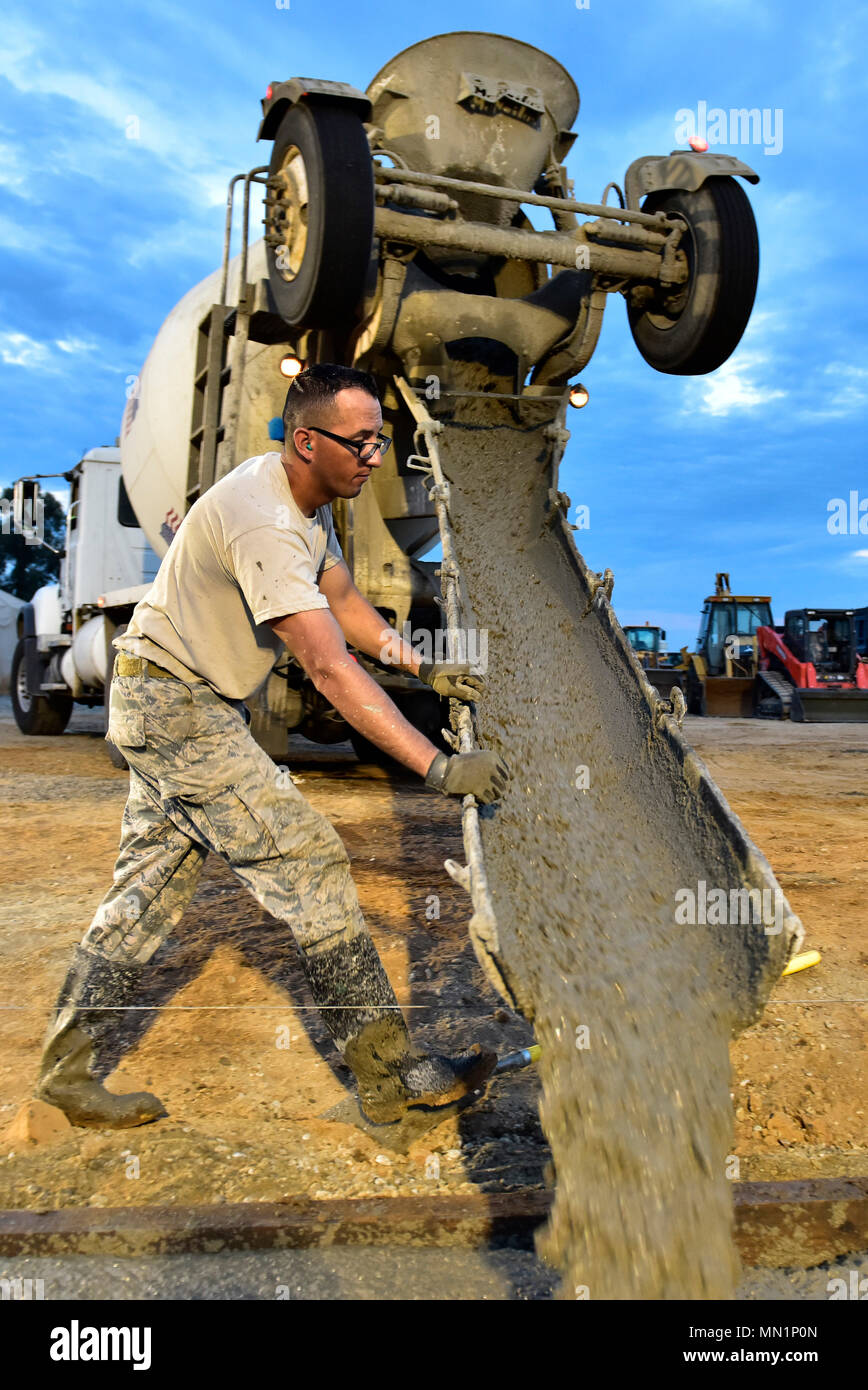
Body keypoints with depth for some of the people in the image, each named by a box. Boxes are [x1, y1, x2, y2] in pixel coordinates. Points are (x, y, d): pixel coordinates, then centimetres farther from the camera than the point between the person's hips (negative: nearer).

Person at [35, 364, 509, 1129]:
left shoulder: (309, 499, 6)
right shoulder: (262, 520, -27)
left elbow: (343, 599, 15)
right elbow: (329, 666, -35)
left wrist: (424, 668, 5)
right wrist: (438, 766, -38)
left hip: (185, 703, 10)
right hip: (176, 703, -10)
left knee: (151, 884, 13)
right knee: (307, 861, -10)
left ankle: (69, 1068, 26)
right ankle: (390, 1072, -1)